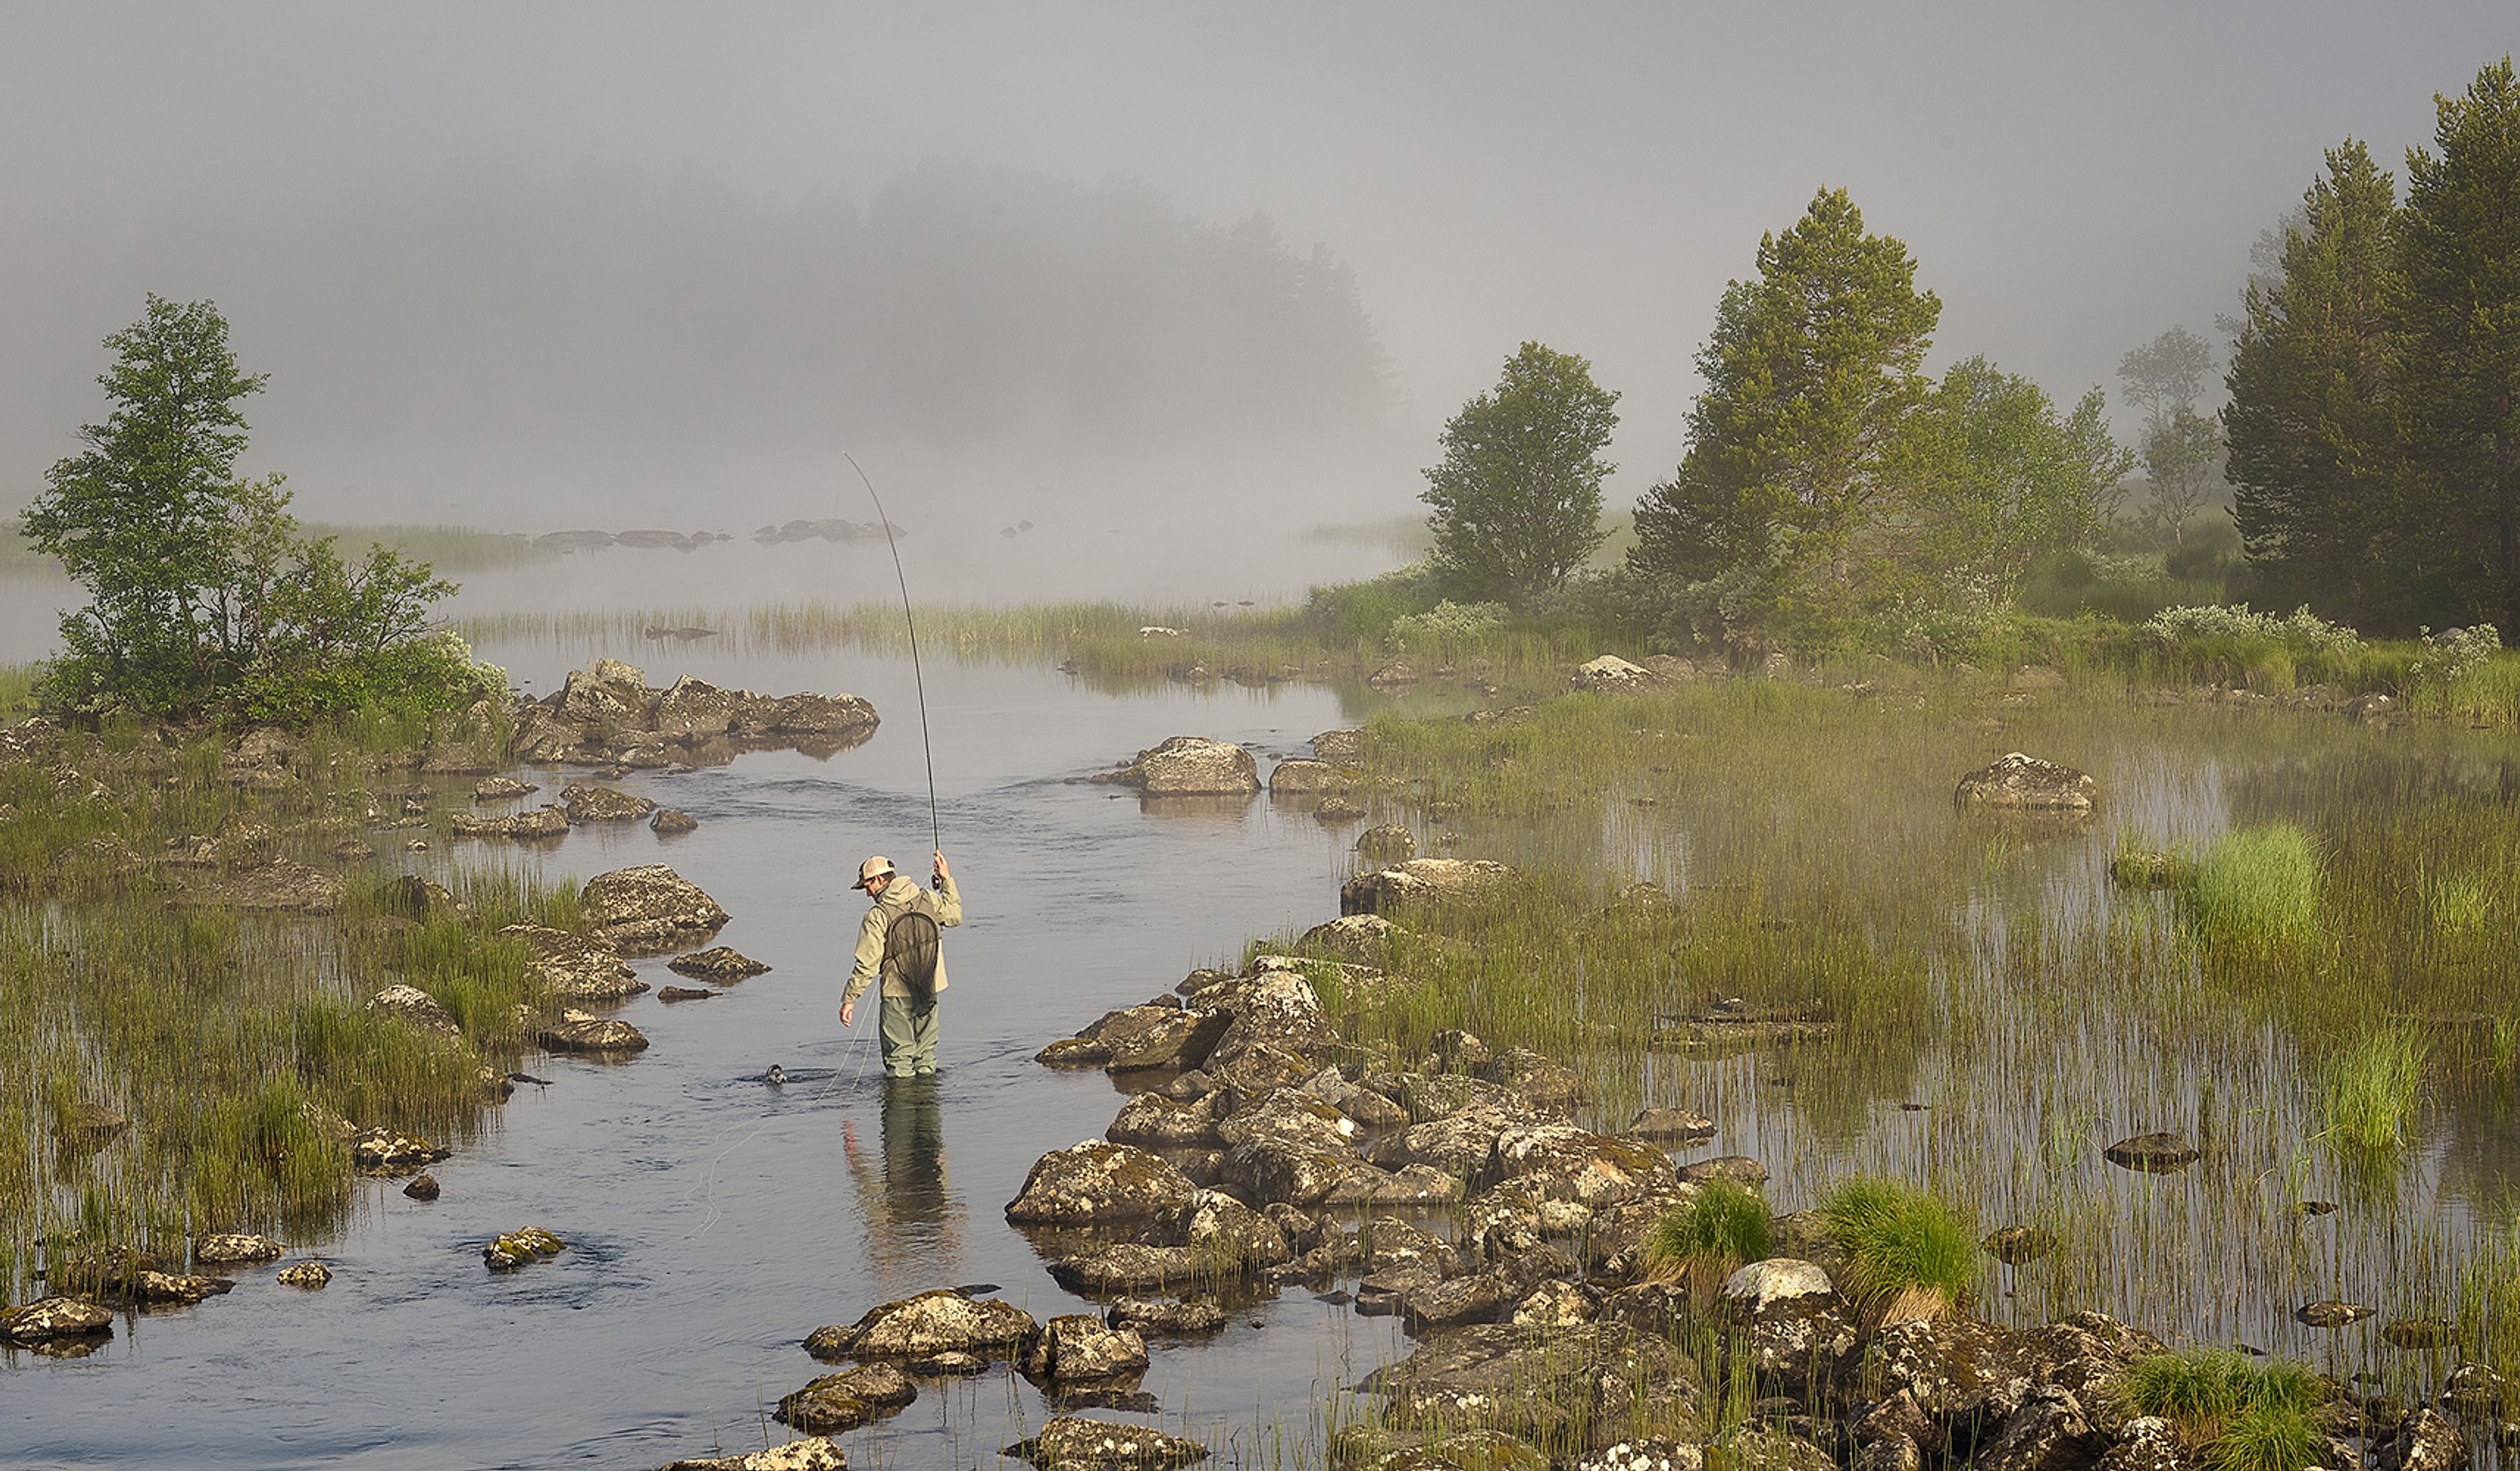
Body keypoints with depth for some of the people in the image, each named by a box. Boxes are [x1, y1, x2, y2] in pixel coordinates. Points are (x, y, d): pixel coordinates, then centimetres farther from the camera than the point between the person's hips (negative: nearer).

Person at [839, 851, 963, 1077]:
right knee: (926, 1053, 18)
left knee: (899, 1058, 5)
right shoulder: (928, 899, -2)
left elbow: (867, 965, -18)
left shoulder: (877, 916, -17)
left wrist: (849, 999, -10)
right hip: (929, 991, 5)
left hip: (897, 994, -5)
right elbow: (955, 915, 19)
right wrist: (947, 880, 26)